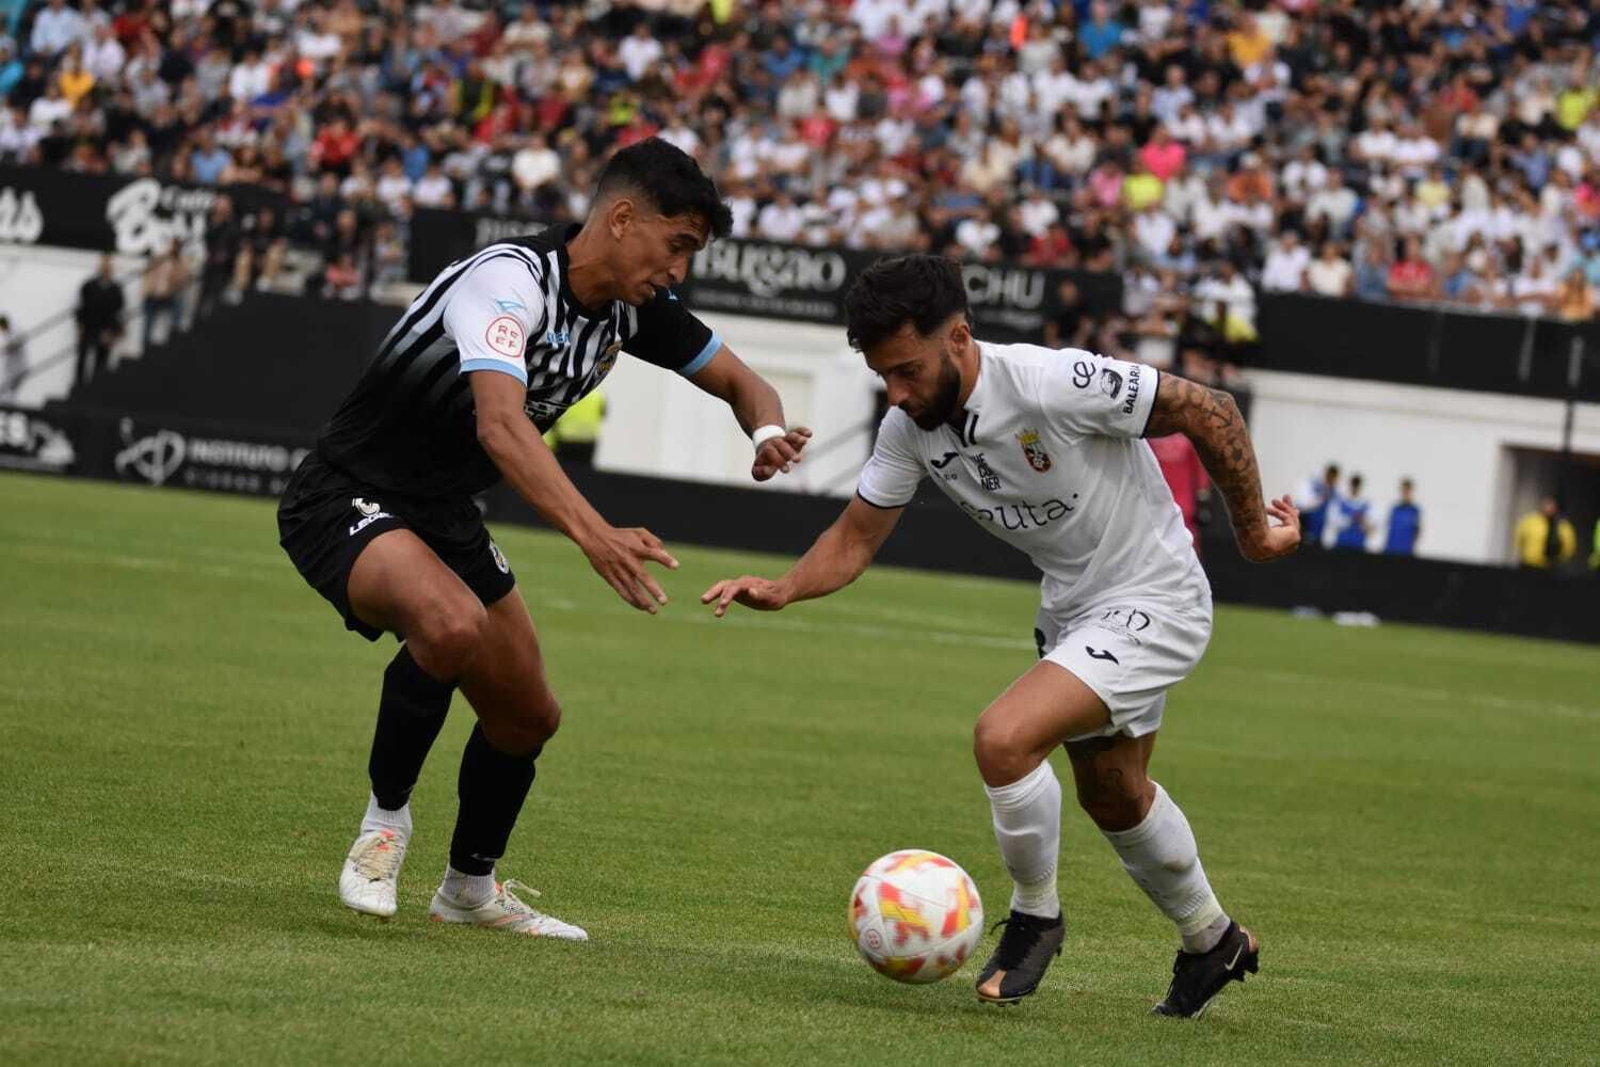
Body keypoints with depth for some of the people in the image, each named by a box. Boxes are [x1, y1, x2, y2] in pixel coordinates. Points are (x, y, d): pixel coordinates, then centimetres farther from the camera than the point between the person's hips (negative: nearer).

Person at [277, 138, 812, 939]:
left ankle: (471, 886, 37)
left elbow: (740, 382, 10)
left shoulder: (631, 306, -2)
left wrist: (768, 433, -15)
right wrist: (595, 536, -55)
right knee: (452, 624, -36)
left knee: (527, 718, 12)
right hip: (346, 503, -9)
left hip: (445, 514, 9)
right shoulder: (509, 280, -27)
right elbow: (500, 425, -42)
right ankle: (385, 820, -13)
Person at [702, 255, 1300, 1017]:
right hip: (1072, 608, 9)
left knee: (1003, 737, -26)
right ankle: (1213, 944, 49)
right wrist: (783, 590, -22)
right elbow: (857, 536, -1)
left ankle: (1034, 918, -1)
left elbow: (1208, 412, -22)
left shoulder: (1056, 385, -32)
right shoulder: (910, 425, -10)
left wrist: (1252, 531, -11)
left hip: (1154, 603, -9)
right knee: (1112, 796, 25)